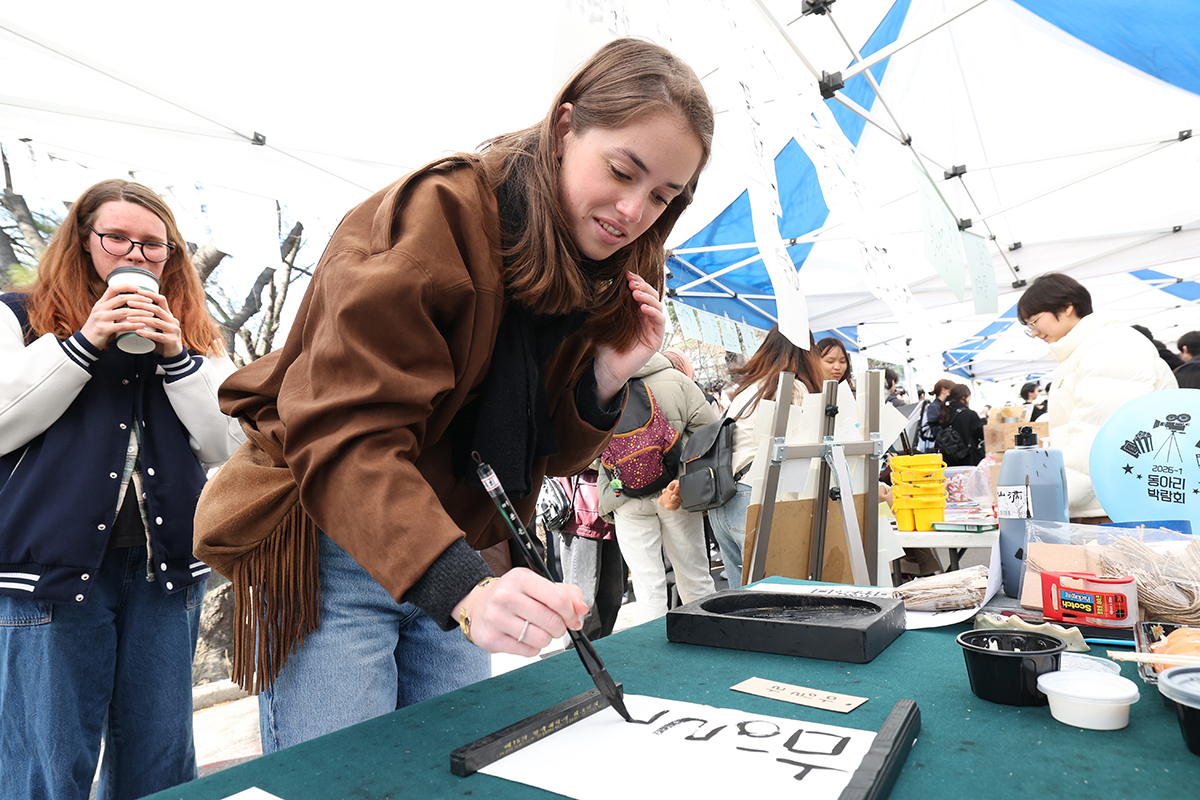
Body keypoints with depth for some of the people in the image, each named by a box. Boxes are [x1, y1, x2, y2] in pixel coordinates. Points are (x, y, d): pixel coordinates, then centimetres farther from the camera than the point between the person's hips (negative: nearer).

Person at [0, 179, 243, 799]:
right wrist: (83, 342, -12)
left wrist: (176, 357, -9)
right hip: (53, 563, -2)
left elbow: (227, 447, 3)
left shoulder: (193, 336, 13)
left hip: (166, 564, 3)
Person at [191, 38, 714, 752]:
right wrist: (460, 587, -40)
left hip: (459, 557, 6)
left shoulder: (611, 280, 2)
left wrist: (604, 379, -14)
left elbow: (549, 456, 5)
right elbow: (344, 433, -27)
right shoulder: (439, 215, -19)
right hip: (336, 550, -5)